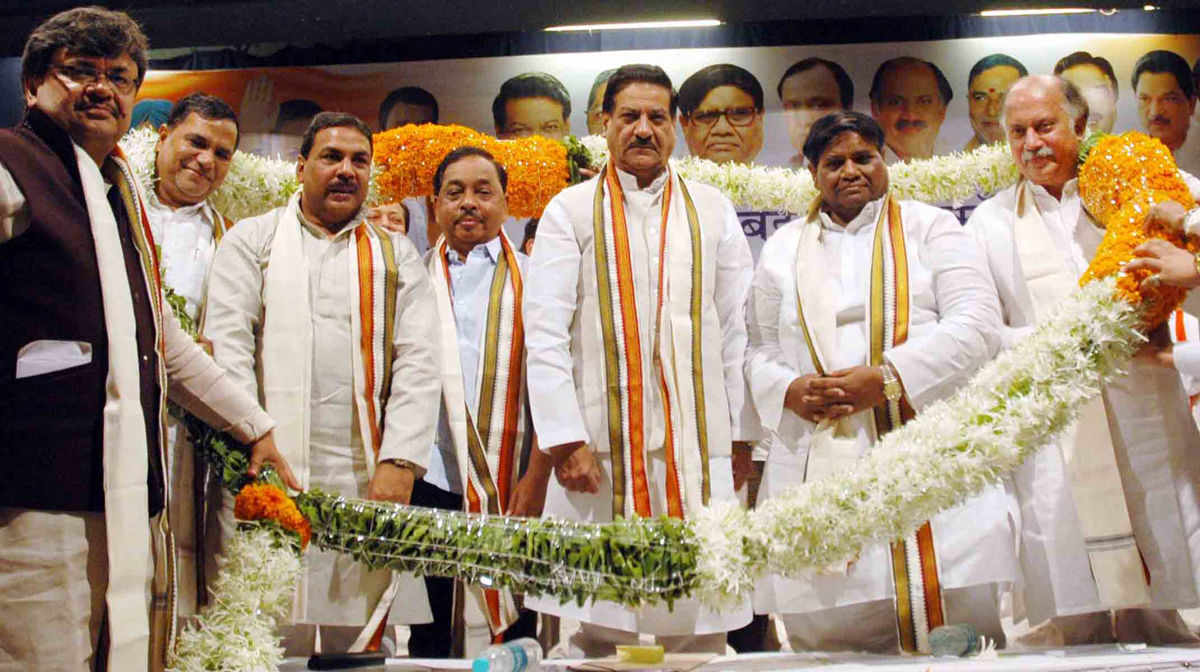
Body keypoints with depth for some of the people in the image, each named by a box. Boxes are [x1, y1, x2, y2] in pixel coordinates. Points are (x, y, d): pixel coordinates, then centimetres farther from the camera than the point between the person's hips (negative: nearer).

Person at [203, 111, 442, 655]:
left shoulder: (396, 255, 17)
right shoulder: (254, 239, 13)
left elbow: (418, 365, 6)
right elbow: (228, 345, 2)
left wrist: (400, 461, -7)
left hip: (371, 481, 2)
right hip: (272, 471, -1)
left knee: (361, 643, 2)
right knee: (277, 640, -3)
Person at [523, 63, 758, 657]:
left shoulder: (711, 212, 12)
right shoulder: (571, 211, 5)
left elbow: (736, 331, 10)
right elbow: (544, 335, -1)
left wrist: (742, 436, 4)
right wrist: (566, 439, -9)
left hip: (699, 451, 2)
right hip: (600, 447, -2)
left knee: (700, 629, 3)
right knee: (595, 629, 1)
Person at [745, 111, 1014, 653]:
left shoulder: (930, 228, 10)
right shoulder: (783, 249, 18)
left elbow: (979, 324, -2)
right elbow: (759, 351, 16)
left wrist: (888, 378, -14)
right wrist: (790, 391, -7)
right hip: (818, 465, 2)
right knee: (828, 636, -3)